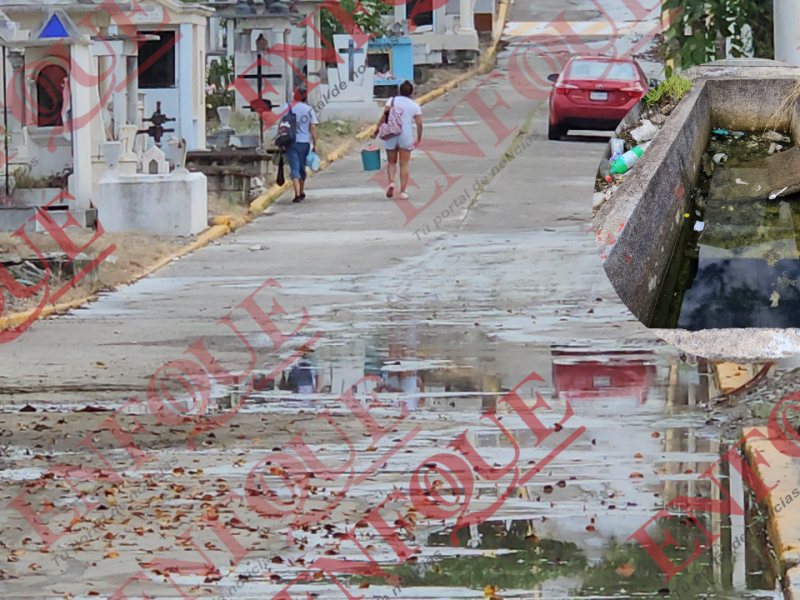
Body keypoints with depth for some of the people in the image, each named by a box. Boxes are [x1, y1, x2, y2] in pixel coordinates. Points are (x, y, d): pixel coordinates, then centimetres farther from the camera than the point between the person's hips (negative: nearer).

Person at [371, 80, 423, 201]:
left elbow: (384, 116, -9)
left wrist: (376, 130, -8)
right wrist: (419, 139, 10)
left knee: (391, 162, 14)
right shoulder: (415, 106, 3)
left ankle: (391, 182, -12)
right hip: (406, 135, -1)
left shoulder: (392, 100, 1)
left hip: (391, 134, 1)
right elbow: (419, 124, -2)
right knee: (404, 164, 5)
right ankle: (402, 191, 1)